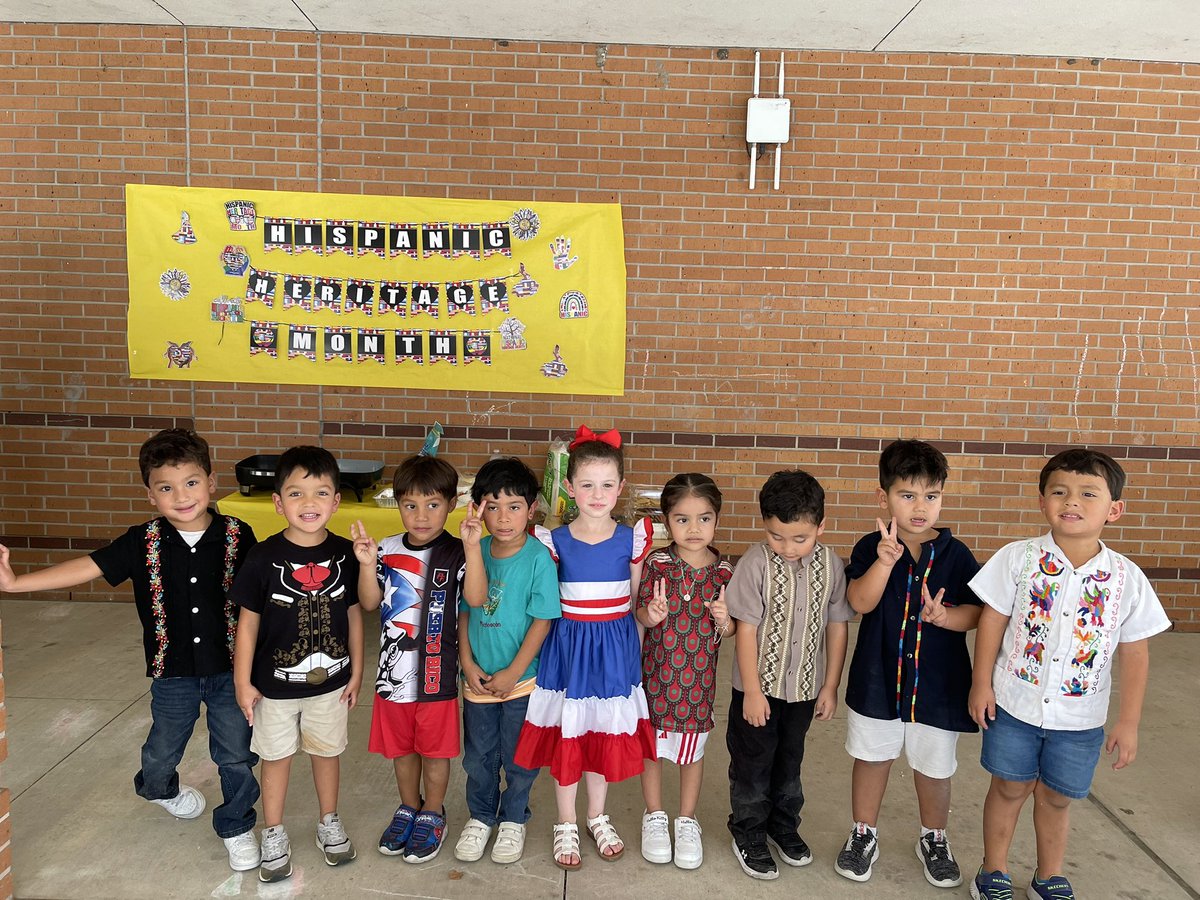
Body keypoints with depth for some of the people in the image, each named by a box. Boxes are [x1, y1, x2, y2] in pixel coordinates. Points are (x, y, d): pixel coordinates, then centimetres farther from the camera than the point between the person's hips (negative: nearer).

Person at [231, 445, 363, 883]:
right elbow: (248, 622, -8)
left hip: (331, 682, 1)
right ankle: (274, 835, 37)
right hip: (275, 684, -1)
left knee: (327, 751, 19)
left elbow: (353, 614, -1)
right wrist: (243, 682, -5)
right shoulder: (264, 558, -16)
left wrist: (356, 671, 3)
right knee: (276, 756, 16)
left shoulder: (344, 554, -11)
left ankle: (329, 823, 41)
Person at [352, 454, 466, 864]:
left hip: (436, 674, -4)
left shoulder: (455, 553, -14)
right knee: (401, 747, 21)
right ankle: (409, 807, 44)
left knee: (434, 750, 14)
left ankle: (432, 815, 36)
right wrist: (368, 564, -17)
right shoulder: (387, 550, -2)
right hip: (393, 672, 4)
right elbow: (369, 603, -1)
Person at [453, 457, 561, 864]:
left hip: (521, 678, -3)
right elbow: (467, 608, -2)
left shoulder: (538, 558, -17)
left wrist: (512, 673, -14)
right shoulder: (476, 551, -6)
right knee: (478, 756, 18)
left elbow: (542, 620, -15)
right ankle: (480, 816, 40)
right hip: (477, 677, 3)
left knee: (518, 757, 14)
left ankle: (513, 820, 37)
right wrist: (467, 662, -11)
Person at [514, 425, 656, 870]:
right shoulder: (555, 541, -7)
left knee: (607, 733, 14)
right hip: (568, 645, -1)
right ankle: (566, 824, 30)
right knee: (566, 735, 8)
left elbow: (635, 602, 4)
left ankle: (597, 817, 37)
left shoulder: (632, 539, -5)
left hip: (615, 646, 1)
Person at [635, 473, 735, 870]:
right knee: (651, 743, 14)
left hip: (699, 675, 1)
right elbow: (641, 612, -6)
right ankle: (654, 816, 37)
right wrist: (651, 615, -28)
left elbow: (729, 630, 0)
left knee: (692, 749, 16)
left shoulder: (723, 572, -7)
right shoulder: (657, 563, -11)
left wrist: (724, 621, -22)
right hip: (657, 670, -1)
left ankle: (687, 821, 36)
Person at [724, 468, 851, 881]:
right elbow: (746, 629, -16)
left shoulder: (831, 565, -9)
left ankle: (784, 826, 42)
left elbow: (837, 626, 0)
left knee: (790, 760, 22)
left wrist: (830, 686, 2)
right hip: (759, 687, -3)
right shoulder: (756, 564, -19)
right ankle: (749, 836, 30)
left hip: (806, 687, 3)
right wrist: (752, 691, -14)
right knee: (752, 763, 12)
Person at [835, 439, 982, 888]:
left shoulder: (956, 555, -6)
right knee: (872, 759, 15)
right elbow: (860, 602, -19)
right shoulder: (871, 548, -7)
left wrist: (945, 616, -27)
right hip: (877, 679, 0)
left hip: (937, 684, 0)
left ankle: (934, 839, 41)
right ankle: (863, 835, 36)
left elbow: (976, 613, -7)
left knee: (934, 768, 15)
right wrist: (885, 561, -33)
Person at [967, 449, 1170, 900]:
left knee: (1056, 797, 16)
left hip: (1080, 716, 1)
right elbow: (993, 620, -5)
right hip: (1013, 706, -1)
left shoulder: (1126, 578, -8)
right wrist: (981, 684, -5)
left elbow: (1134, 653, -3)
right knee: (1010, 787, 13)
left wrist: (1128, 722, -2)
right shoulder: (1019, 558, -12)